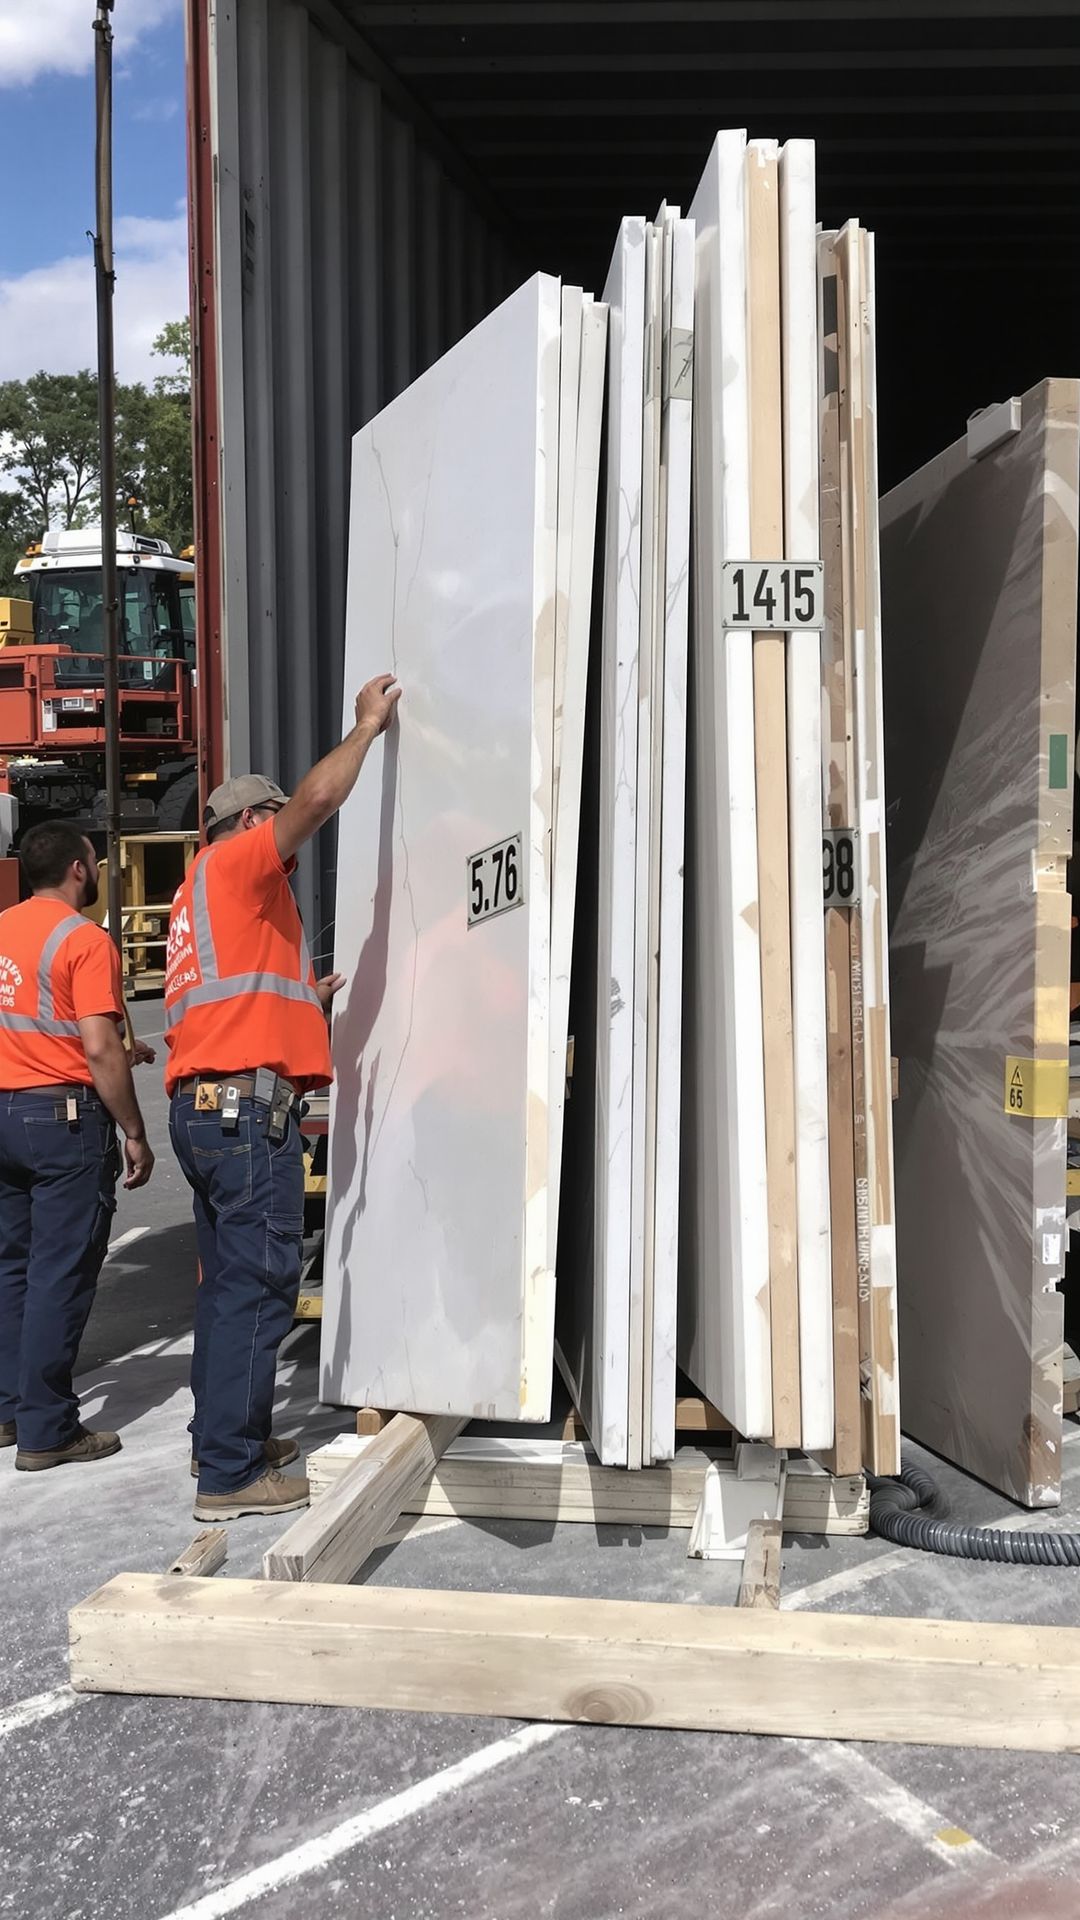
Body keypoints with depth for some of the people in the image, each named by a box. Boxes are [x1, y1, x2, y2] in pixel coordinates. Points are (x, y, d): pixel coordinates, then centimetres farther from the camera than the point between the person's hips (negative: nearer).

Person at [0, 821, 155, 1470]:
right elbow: (99, 1051, -19)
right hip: (64, 1117, -8)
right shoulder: (85, 940, -13)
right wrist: (135, 1135, -11)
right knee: (61, 1276, -1)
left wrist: (119, 1051, 23)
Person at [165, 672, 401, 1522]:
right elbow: (319, 795, -14)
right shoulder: (233, 863, -1)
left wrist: (305, 999, 23)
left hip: (202, 1105, 10)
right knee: (257, 1285, -8)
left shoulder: (204, 896, 26)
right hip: (247, 1107, -10)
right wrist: (369, 723, -2)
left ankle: (226, 1438, 24)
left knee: (230, 1282, 15)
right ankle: (230, 1474, -4)